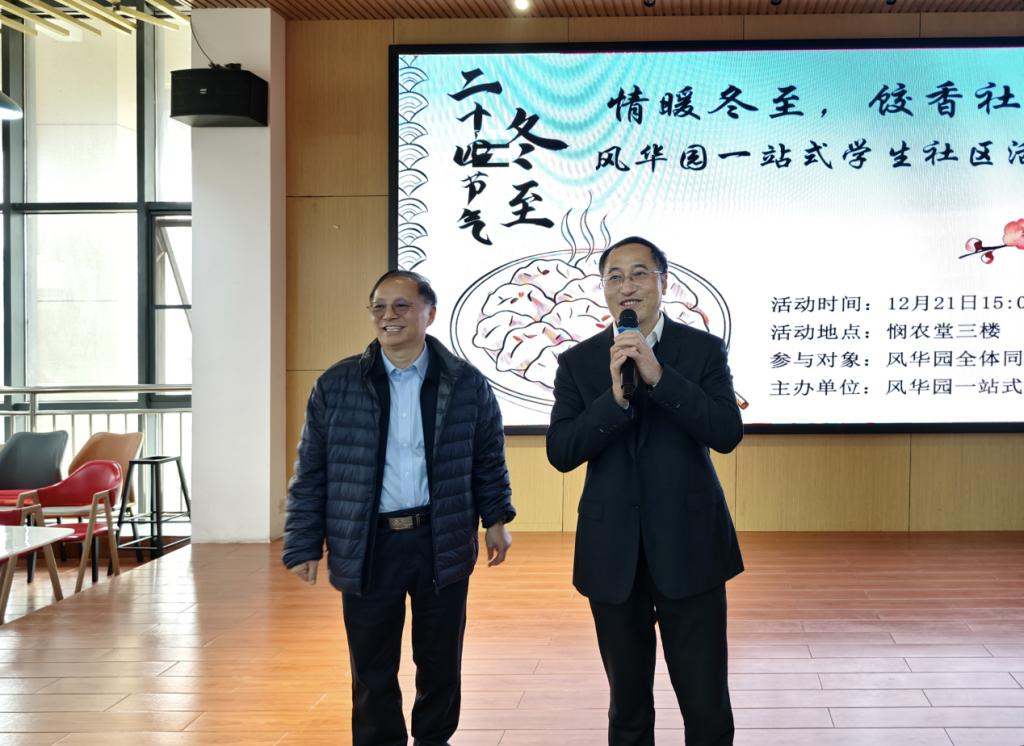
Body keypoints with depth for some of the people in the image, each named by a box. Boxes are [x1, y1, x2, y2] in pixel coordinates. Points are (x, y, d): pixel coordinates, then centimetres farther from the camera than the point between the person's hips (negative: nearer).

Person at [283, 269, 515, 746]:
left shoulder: (467, 384, 1)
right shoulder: (336, 385, 0)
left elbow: (489, 460, 11)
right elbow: (311, 474, 2)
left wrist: (496, 519, 8)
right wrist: (303, 545, -1)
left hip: (442, 543, 1)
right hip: (366, 547, 0)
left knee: (441, 661, 12)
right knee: (372, 670, 7)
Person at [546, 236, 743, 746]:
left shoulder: (704, 350, 0)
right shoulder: (578, 362, 3)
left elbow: (727, 434, -13)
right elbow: (560, 453, -7)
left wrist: (658, 375, -22)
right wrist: (615, 397, -22)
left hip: (688, 550, -1)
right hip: (614, 555, 2)